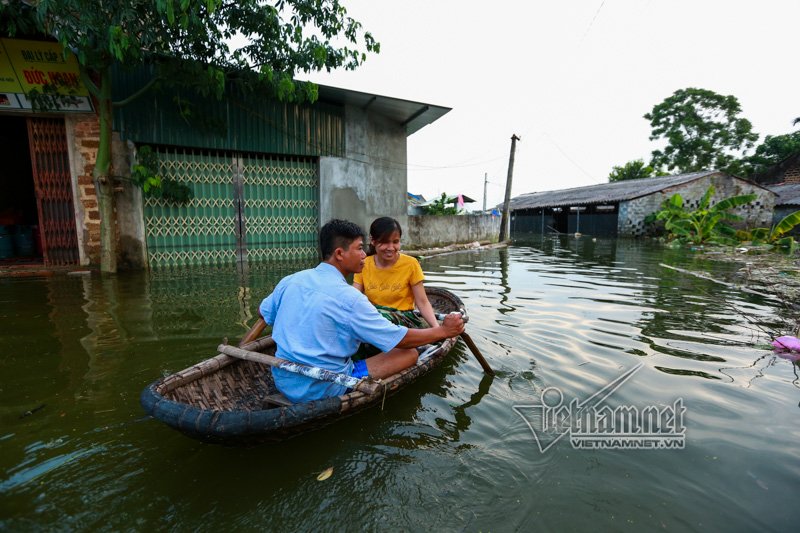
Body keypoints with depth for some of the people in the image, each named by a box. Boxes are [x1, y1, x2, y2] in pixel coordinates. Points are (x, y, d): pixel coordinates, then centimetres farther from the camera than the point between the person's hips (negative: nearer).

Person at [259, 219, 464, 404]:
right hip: (321, 391, -8)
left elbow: (264, 312, 16)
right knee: (410, 353, -8)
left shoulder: (289, 281, -3)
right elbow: (400, 339, -16)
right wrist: (443, 331, -3)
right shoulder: (348, 298, -22)